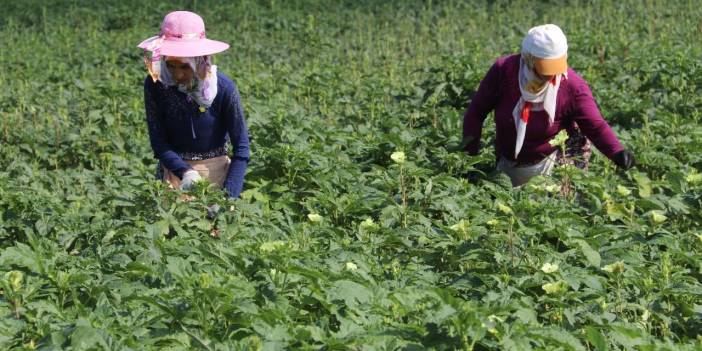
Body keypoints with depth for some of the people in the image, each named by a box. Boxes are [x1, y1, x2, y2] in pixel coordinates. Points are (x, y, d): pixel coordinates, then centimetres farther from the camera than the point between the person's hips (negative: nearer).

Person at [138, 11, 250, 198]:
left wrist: (227, 196, -24)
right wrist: (185, 172, -26)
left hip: (216, 169, -1)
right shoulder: (154, 84, -13)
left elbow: (241, 148, -14)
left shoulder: (224, 88, -18)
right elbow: (158, 142, -9)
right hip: (174, 168, 1)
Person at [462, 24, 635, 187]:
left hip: (549, 165, -2)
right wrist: (470, 148, -16)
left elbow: (596, 126, -22)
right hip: (508, 165, 2)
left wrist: (617, 152, -39)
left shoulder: (572, 85, -21)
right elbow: (476, 111, -10)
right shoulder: (503, 70, -19)